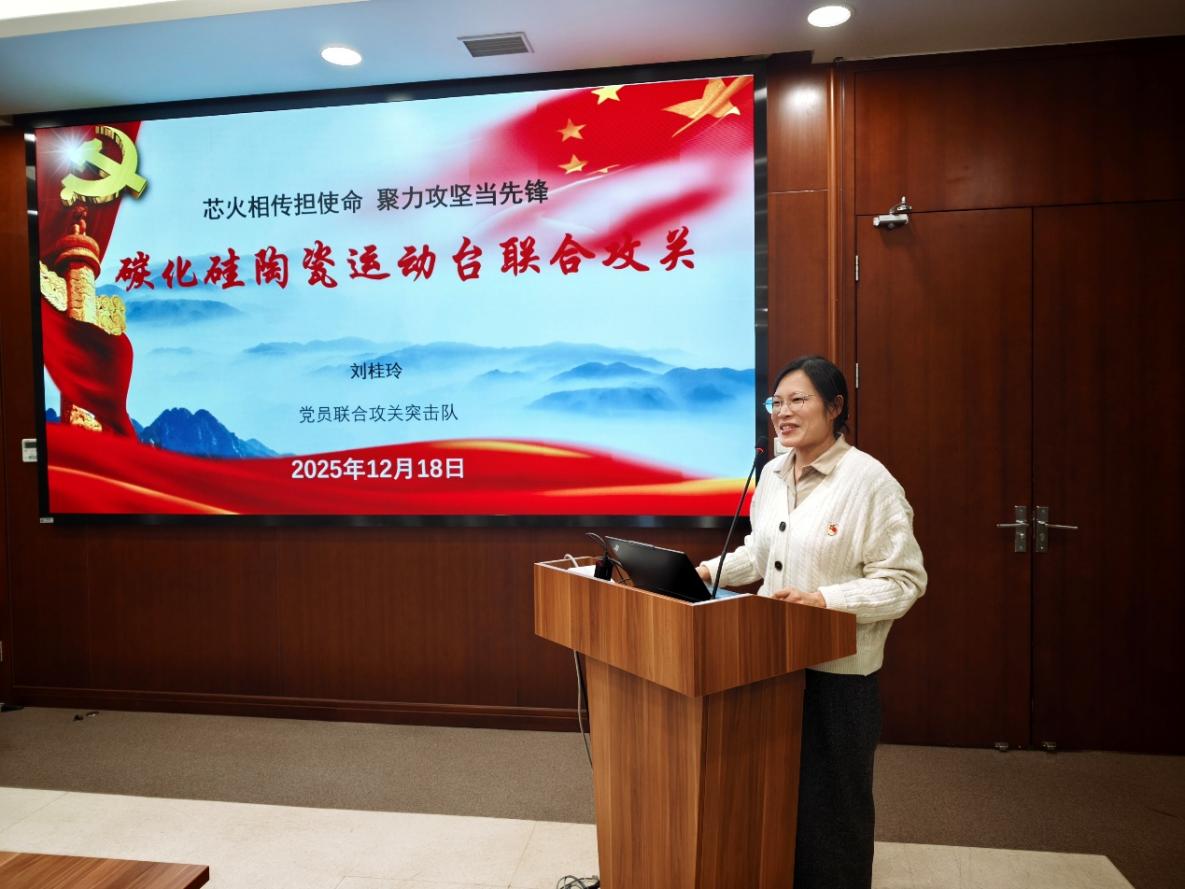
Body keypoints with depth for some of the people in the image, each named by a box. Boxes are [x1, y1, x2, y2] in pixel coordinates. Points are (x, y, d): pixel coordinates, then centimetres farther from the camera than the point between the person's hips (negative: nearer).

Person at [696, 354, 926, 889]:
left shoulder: (869, 480, -16)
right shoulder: (772, 474, 5)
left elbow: (904, 580, -17)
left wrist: (823, 599, -26)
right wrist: (709, 571, 4)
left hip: (839, 670, -6)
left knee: (830, 801, 10)